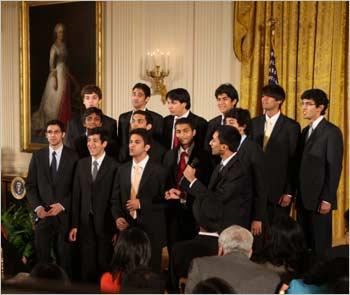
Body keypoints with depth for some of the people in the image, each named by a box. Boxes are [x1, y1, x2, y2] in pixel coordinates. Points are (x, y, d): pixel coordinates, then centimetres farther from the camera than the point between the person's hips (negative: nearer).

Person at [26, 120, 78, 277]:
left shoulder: (73, 157, 1)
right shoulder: (37, 156, 9)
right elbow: (30, 185, 8)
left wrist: (62, 205, -11)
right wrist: (37, 206, -6)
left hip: (64, 214, -2)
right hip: (43, 214, 2)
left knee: (64, 257, 2)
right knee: (41, 256, 0)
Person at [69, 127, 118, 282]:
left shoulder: (114, 166, -8)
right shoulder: (81, 164, 8)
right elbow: (76, 195, 8)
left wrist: (117, 228, -9)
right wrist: (74, 224, 5)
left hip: (105, 223, -4)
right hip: (85, 223, 4)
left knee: (104, 265, 5)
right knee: (87, 267, 9)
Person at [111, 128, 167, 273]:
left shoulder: (158, 171, -4)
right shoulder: (122, 170, 11)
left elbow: (165, 201, -5)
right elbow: (115, 199, 12)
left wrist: (141, 203, -14)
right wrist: (118, 217, -5)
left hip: (151, 230, -4)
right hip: (127, 227, 4)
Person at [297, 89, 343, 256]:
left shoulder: (332, 132, -8)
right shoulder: (305, 131, 15)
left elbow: (334, 167, -12)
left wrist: (327, 199, -16)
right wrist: (295, 193, 9)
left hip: (319, 199, -7)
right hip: (303, 198, 7)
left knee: (320, 245, -1)